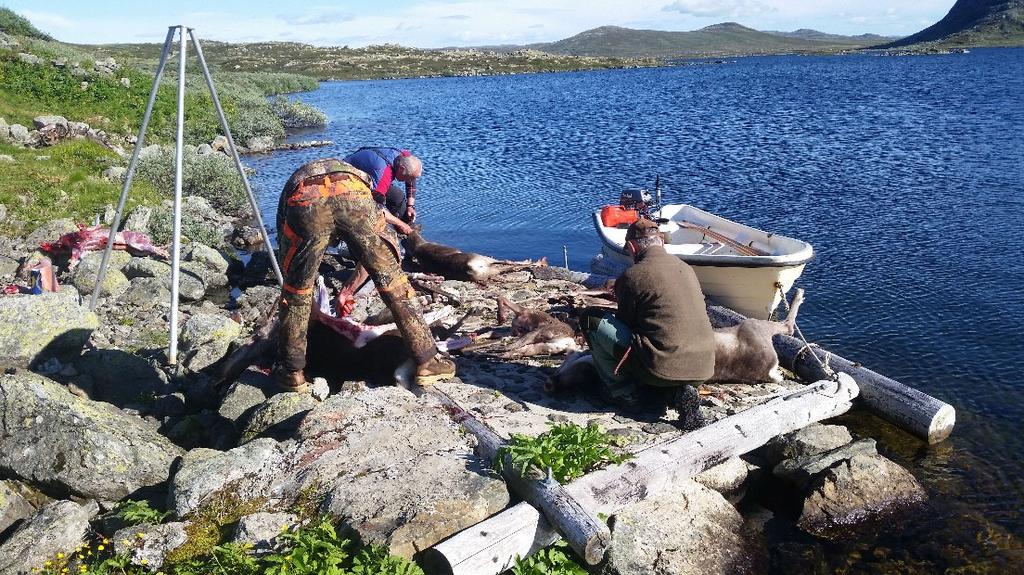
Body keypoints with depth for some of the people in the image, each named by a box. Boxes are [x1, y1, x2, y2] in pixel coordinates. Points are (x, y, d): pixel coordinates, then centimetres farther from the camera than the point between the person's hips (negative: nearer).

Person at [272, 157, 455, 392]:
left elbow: (285, 253, 46)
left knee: (295, 289, 23)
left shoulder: (292, 187, 45)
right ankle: (427, 361, 22)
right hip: (352, 196, 0)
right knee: (392, 279, 17)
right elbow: (373, 253, 47)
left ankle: (292, 371, 32)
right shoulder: (351, 173, 46)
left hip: (304, 205, 0)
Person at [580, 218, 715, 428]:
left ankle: (624, 393, 9)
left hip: (664, 367, -7)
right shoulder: (686, 268, 13)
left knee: (591, 318, 2)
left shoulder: (631, 276, -6)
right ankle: (675, 391, 8)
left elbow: (626, 322, 5)